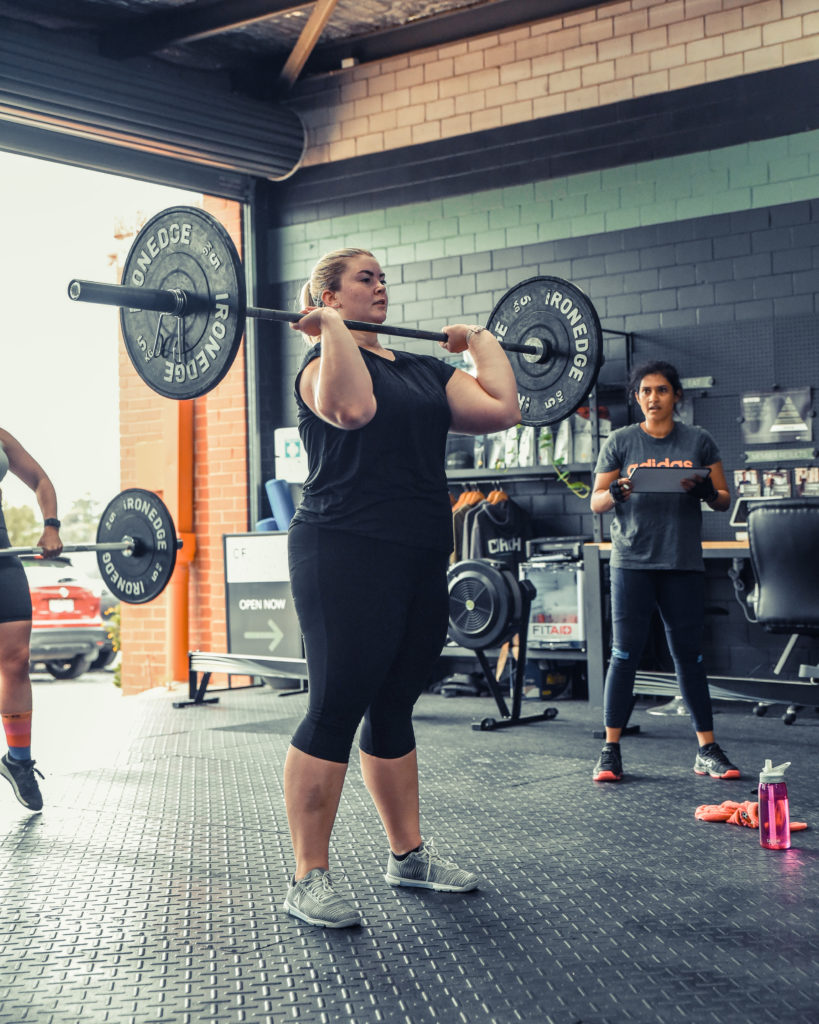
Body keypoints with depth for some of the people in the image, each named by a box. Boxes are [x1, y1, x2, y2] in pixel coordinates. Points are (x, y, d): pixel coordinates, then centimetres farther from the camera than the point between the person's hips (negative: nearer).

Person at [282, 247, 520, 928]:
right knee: (335, 711, -5)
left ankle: (409, 854, 26)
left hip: (421, 560, 8)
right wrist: (333, 326, -20)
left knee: (394, 709, 16)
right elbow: (354, 406, -31)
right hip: (347, 557, -7)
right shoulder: (324, 360, -6)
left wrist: (481, 341, 14)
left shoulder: (423, 369, 16)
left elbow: (501, 409, 4)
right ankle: (309, 879, 3)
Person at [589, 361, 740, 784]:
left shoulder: (698, 441, 7)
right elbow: (596, 501, 4)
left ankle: (707, 751, 13)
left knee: (689, 656, 6)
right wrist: (616, 494, -18)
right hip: (633, 562, -1)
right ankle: (610, 751, 3)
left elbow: (724, 499, 6)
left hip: (683, 564, 1)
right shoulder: (620, 442, 5)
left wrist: (704, 490, -15)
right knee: (625, 654, -3)